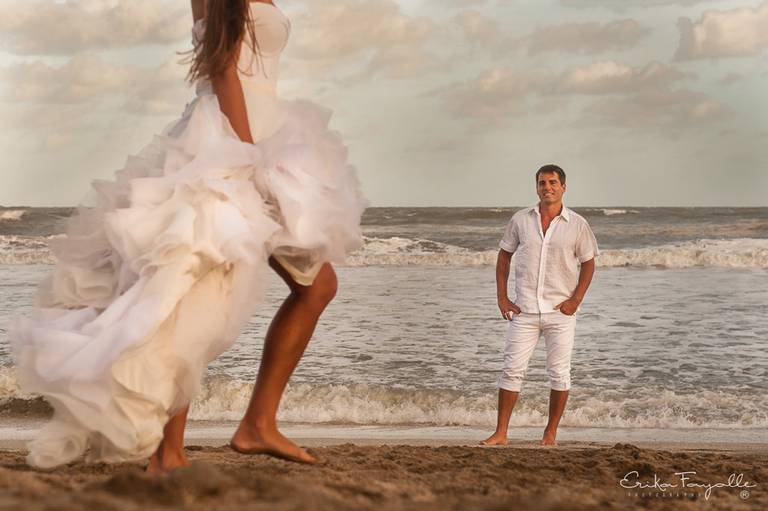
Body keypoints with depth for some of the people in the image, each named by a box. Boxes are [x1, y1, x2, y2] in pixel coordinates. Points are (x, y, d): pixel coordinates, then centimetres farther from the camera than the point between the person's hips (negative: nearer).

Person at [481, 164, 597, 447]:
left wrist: (575, 300, -5)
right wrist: (502, 297, 3)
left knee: (559, 373, 3)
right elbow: (504, 256, 11)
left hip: (560, 310, -1)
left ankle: (551, 432, 14)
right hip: (524, 310, 1)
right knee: (512, 369, -1)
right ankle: (500, 433, 3)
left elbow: (588, 264, 6)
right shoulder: (521, 220, 3)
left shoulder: (577, 224, -1)